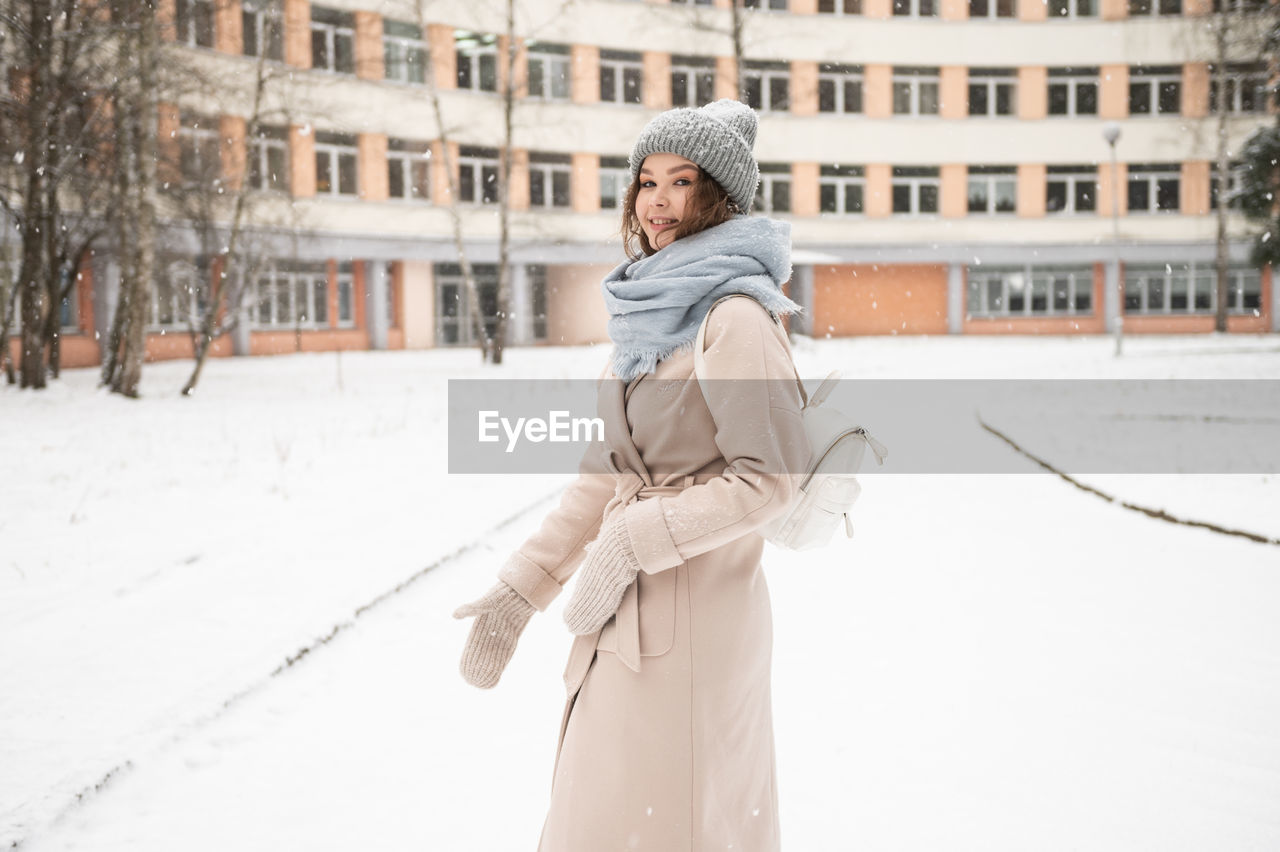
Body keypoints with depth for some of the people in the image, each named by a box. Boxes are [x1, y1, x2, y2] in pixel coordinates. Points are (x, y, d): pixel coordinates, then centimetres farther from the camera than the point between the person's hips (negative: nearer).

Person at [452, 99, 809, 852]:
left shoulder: (734, 317, -15)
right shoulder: (652, 312, 12)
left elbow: (770, 478, -18)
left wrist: (632, 541, -19)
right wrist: (521, 589, 12)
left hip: (691, 620, -9)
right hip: (625, 618, 9)